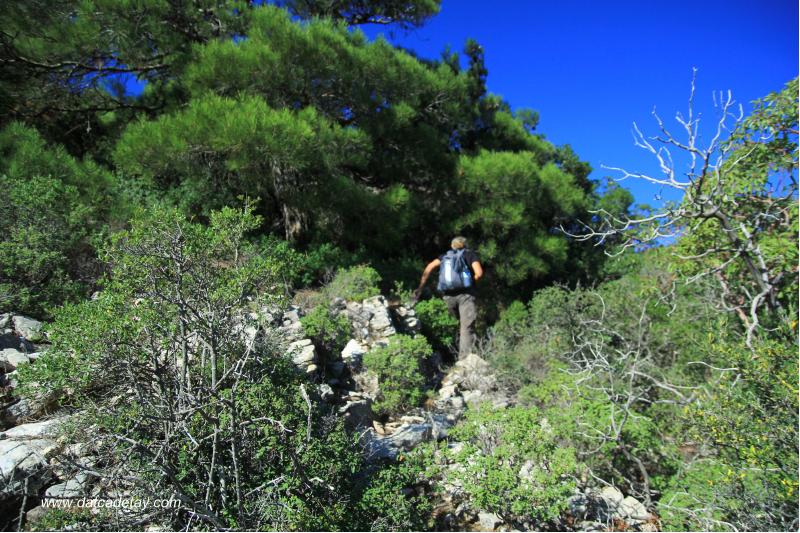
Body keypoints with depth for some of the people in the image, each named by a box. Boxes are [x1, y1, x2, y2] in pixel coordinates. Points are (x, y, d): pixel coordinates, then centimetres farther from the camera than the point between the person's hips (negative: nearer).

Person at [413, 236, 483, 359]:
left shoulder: (446, 255, 21)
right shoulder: (470, 254, 12)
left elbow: (429, 267, 7)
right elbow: (479, 273, -5)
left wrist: (420, 287, 8)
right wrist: (471, 280, 15)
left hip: (448, 295, 4)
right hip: (465, 293, -3)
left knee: (458, 324, 19)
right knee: (467, 327, -7)